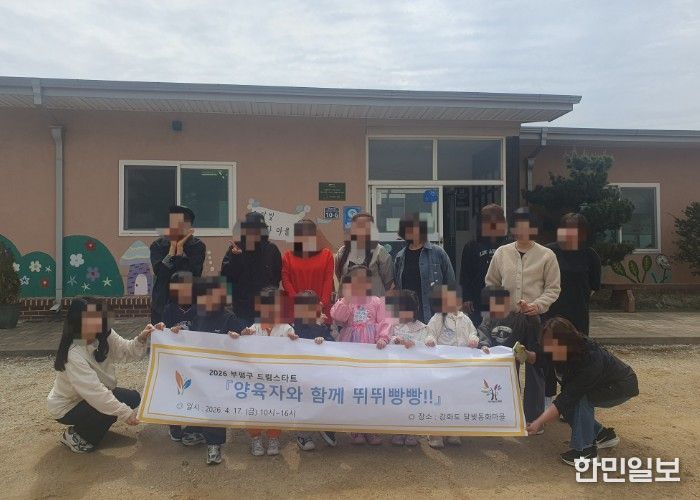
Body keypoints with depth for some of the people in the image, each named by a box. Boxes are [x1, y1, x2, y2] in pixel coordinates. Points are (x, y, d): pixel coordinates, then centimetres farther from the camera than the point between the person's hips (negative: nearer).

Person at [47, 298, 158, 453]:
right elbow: (94, 391, -34)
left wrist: (142, 339, -33)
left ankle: (87, 427, 14)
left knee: (132, 398, 0)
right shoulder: (74, 354, -34)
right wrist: (125, 413, -31)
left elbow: (127, 352, -11)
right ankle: (75, 435, 0)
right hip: (67, 407, -8)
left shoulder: (104, 335, -13)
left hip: (93, 397, 8)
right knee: (113, 407, -24)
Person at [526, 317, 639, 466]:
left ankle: (585, 450, -17)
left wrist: (540, 422, -39)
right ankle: (603, 435, 11)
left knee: (580, 398, -29)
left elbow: (568, 396, -38)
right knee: (567, 403, -9)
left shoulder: (590, 359, -39)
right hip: (598, 385, 7)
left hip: (622, 386, -7)